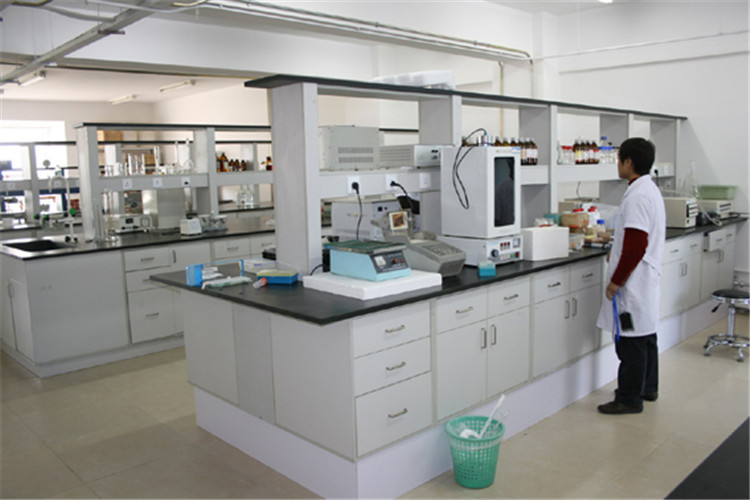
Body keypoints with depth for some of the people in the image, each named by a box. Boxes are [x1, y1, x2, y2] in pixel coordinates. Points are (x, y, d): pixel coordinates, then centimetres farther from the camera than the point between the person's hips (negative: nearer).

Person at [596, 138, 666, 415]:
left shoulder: (637, 196, -21)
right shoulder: (650, 189, 12)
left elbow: (636, 245, -24)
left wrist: (616, 280, -18)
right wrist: (617, 252, 20)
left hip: (633, 280, -11)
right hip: (646, 278, 11)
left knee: (630, 340, -1)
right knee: (646, 335, 20)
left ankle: (629, 399, 9)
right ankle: (647, 388, 33)